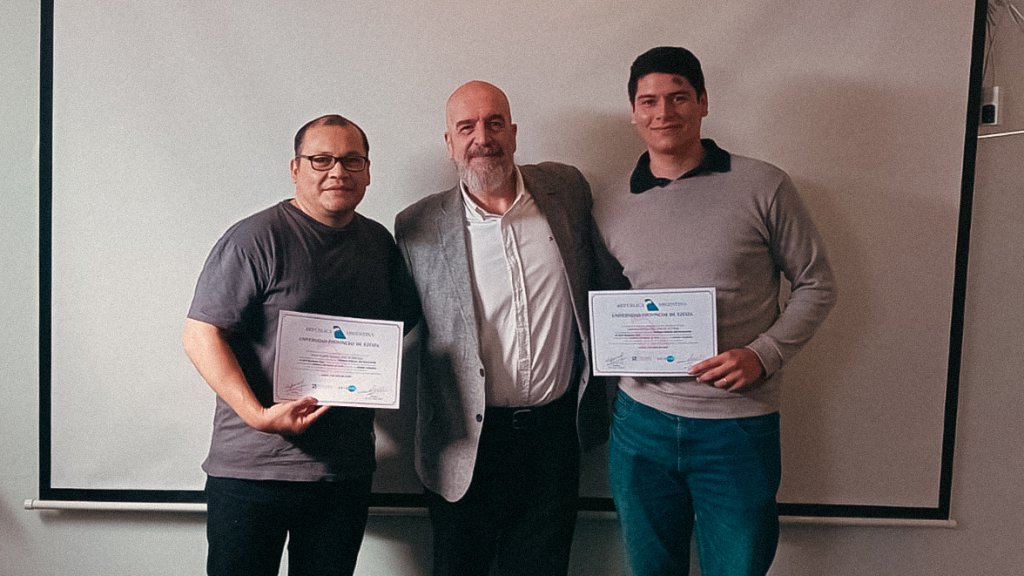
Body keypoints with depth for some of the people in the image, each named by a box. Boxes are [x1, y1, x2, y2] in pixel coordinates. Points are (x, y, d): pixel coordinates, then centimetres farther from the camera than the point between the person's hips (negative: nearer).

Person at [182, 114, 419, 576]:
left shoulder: (380, 243, 8)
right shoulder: (257, 238, -10)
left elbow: (400, 323, 18)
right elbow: (200, 334, -13)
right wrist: (259, 414, -22)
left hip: (347, 470, 5)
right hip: (251, 469, -5)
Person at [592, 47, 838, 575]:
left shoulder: (762, 188, -4)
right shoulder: (609, 209, 5)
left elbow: (816, 284, 0)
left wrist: (763, 354, -14)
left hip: (738, 429, -2)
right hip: (640, 424, 3)